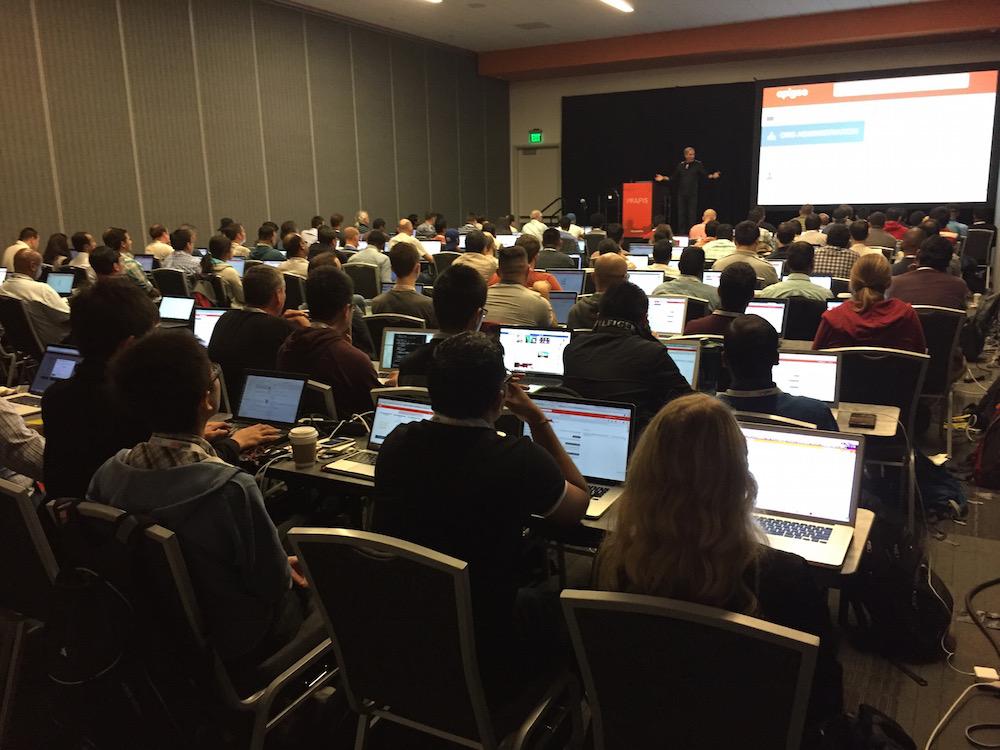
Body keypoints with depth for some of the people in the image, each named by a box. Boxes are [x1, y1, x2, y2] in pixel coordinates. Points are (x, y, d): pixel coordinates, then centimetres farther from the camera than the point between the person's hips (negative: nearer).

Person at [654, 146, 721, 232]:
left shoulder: (698, 164, 1)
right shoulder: (680, 165, 9)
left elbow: (706, 175, -4)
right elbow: (673, 178, 15)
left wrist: (712, 176, -22)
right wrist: (664, 178, 7)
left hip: (693, 194, -3)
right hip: (681, 193, 3)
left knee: (692, 213, -3)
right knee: (681, 213, 4)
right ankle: (682, 232, 11)